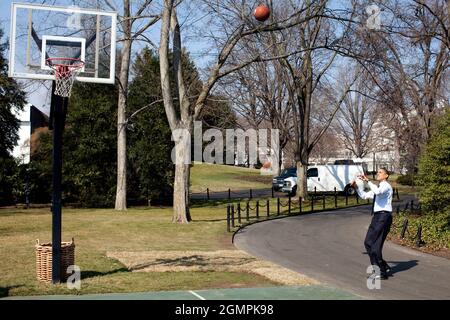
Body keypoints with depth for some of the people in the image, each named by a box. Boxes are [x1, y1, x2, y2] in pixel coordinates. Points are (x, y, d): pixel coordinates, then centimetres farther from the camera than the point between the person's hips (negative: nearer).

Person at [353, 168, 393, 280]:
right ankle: (384, 267, 20)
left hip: (384, 216, -9)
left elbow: (378, 191, -30)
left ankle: (382, 272, 2)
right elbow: (364, 195, 26)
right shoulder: (377, 187, 22)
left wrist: (367, 181, -29)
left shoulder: (386, 186, -7)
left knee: (375, 245, -9)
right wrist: (356, 186, 14)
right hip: (377, 216, 9)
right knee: (368, 243, 9)